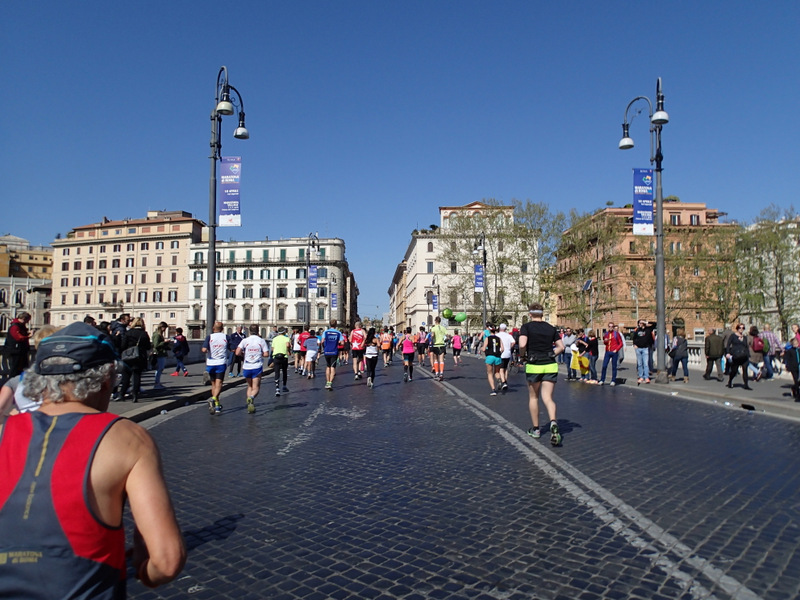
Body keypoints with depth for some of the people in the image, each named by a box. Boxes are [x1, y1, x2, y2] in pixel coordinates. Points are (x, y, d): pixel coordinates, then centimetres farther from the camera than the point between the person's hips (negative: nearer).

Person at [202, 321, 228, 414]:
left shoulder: (209, 337, -3)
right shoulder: (226, 337, 0)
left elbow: (204, 350, -16)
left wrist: (202, 350, 7)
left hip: (210, 364, 1)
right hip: (221, 363, -1)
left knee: (213, 384, 15)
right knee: (219, 383, -6)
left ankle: (217, 405, 21)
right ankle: (213, 398, -33)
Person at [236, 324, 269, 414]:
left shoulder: (245, 340, -2)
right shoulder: (261, 341, -2)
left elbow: (237, 352, -11)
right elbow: (266, 354, -6)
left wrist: (243, 355, 9)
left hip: (247, 367, 2)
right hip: (257, 367, -1)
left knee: (249, 386, 19)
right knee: (256, 388, 1)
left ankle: (251, 404, 10)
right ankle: (252, 397, -30)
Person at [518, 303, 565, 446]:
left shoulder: (526, 327, -4)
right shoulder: (551, 328, 9)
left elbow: (522, 344, -19)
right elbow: (561, 347, 8)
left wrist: (522, 356, -2)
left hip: (533, 366, -2)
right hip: (550, 366, 3)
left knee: (533, 398, 14)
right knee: (547, 398, 1)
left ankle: (535, 429, 24)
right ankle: (553, 422, -27)